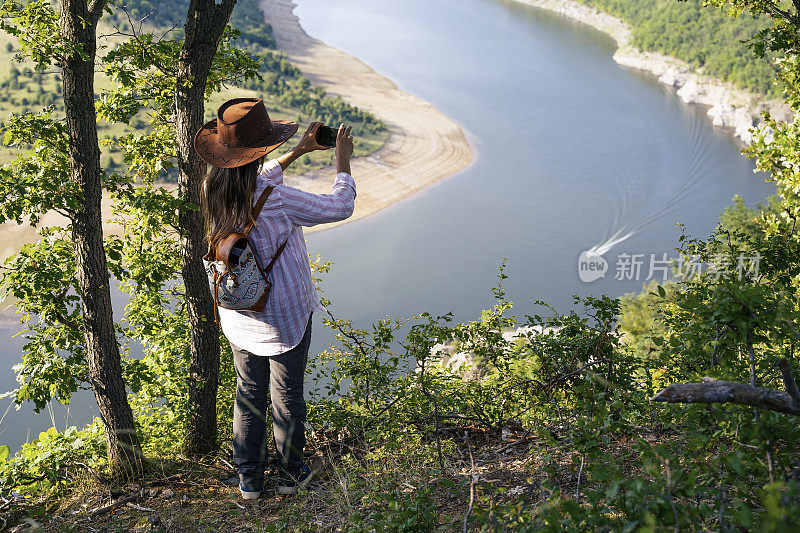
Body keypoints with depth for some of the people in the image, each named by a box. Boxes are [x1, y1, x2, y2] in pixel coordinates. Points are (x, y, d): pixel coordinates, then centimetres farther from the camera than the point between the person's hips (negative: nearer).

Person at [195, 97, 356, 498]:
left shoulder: (214, 190, -8)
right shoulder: (277, 200, -28)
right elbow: (339, 207, -16)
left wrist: (299, 151, 18)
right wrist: (343, 161, -1)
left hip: (238, 315, 6)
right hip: (284, 315, -5)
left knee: (249, 394, 19)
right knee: (287, 395, 13)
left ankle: (249, 478, 29)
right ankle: (290, 474, 30)